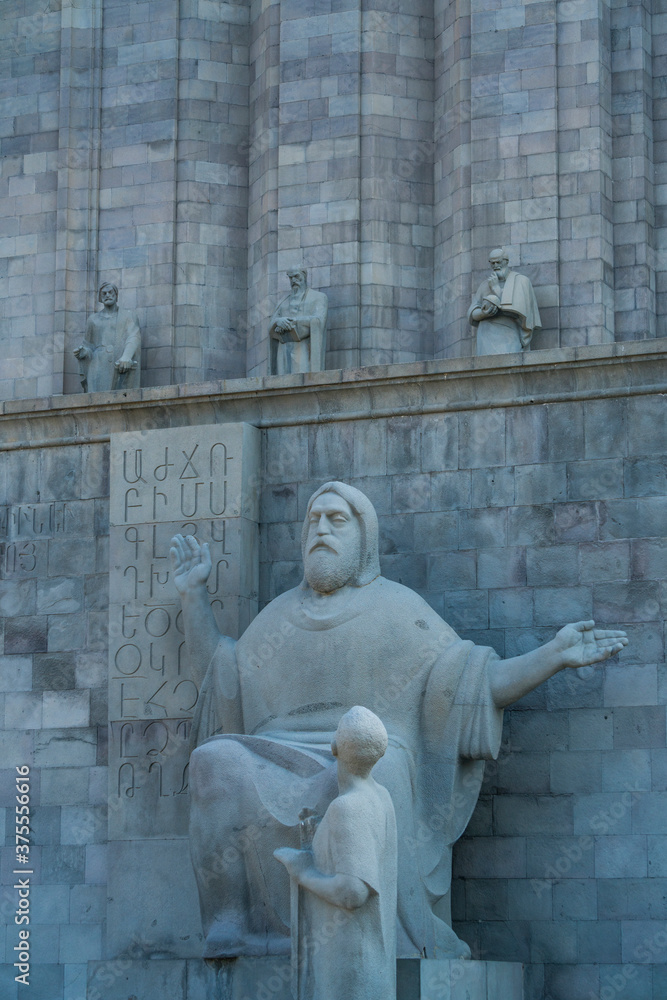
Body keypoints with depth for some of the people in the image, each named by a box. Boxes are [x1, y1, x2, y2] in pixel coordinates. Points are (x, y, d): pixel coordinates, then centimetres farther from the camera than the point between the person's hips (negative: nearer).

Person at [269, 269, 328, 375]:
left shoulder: (319, 297, 8)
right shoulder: (285, 303, 24)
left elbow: (318, 321, -9)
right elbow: (272, 326, 9)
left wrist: (291, 322, -12)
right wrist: (279, 322, -16)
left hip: (305, 351, -5)